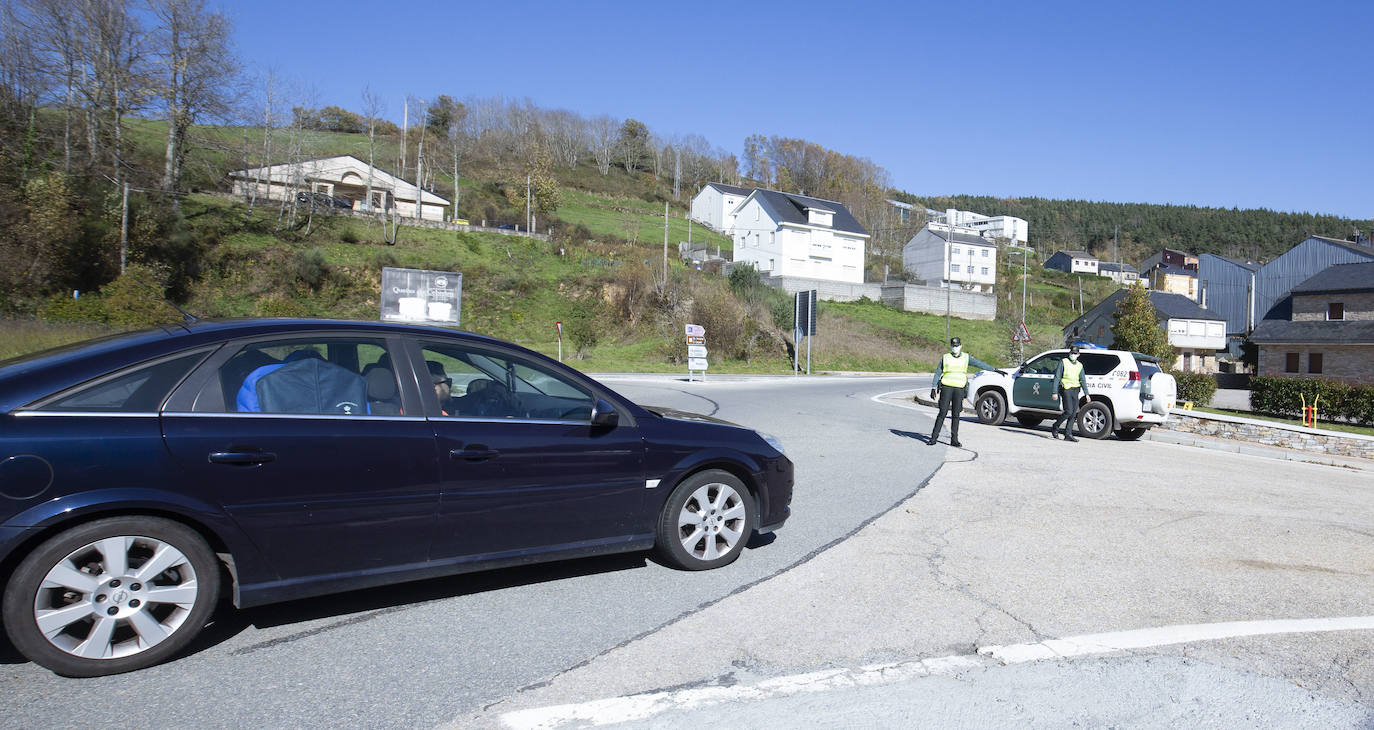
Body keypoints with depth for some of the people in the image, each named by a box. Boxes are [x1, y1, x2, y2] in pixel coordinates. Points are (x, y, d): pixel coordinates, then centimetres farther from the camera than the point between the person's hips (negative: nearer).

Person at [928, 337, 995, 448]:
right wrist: (933, 388, 4)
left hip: (959, 388, 1)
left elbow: (980, 364, 9)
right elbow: (938, 373, 9)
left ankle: (954, 439, 7)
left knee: (956, 414, 2)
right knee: (942, 413, -5)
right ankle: (933, 437, 0)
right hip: (946, 387, -1)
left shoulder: (966, 357, 10)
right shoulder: (945, 357, 7)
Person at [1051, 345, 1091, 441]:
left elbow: (1083, 380, 16)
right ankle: (1055, 427, 3)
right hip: (1066, 389, -5)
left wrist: (1086, 393, 5)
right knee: (1068, 411, -15)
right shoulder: (1063, 362, 2)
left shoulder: (1079, 365, 17)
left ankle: (1068, 434, 5)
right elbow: (1057, 377, -2)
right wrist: (1055, 392, -9)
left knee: (1073, 413, 1)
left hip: (1075, 390, 5)